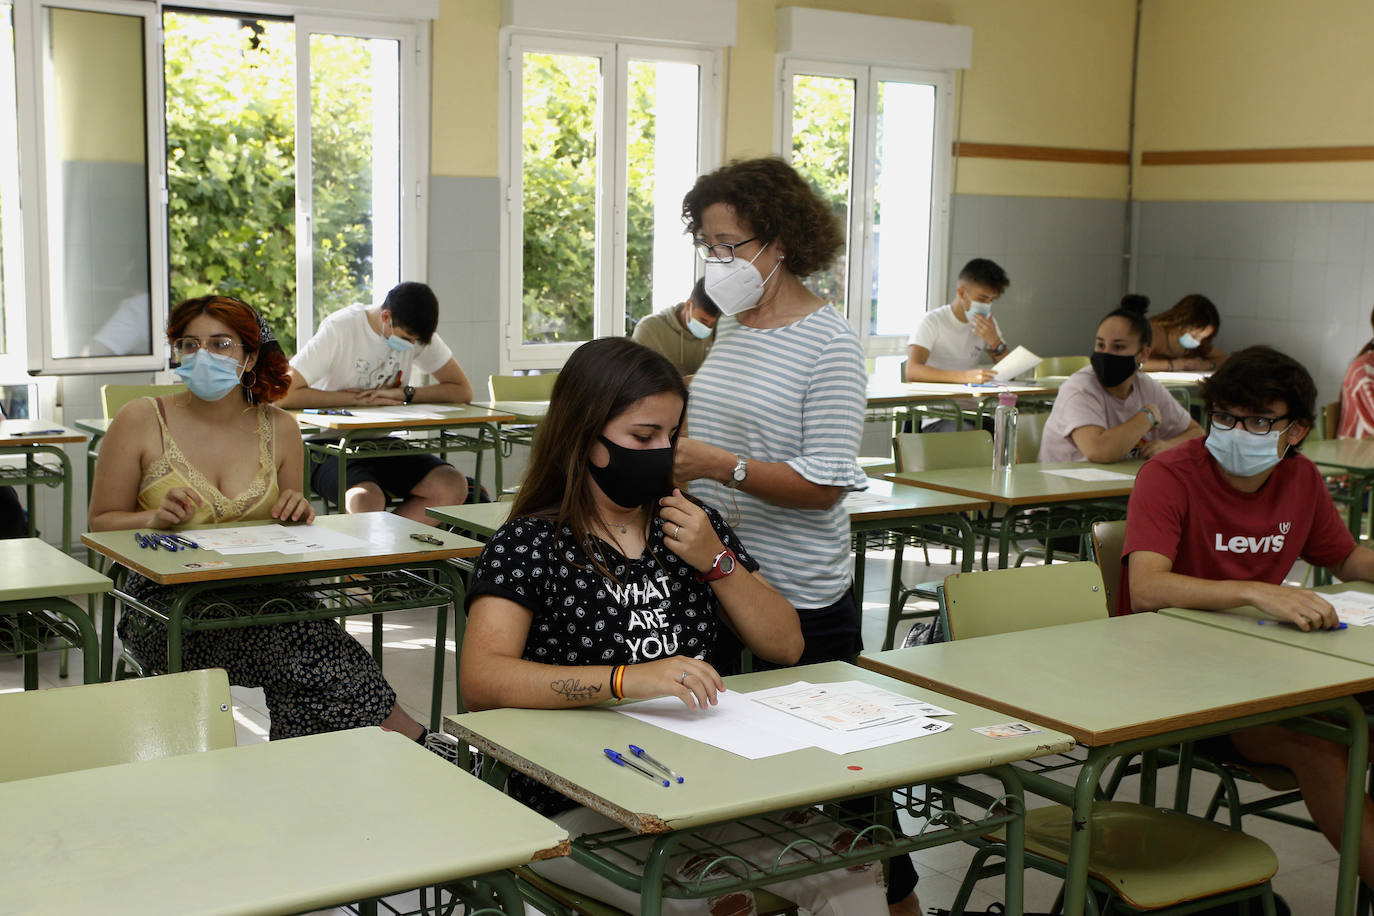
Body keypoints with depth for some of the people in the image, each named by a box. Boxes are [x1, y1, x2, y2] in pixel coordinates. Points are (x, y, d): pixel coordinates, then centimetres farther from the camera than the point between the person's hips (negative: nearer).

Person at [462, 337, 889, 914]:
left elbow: (785, 648, 13)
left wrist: (716, 561, -4)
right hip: (580, 809, -4)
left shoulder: (693, 525, 14)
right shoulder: (530, 544, -2)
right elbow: (481, 682, -18)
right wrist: (627, 679, -31)